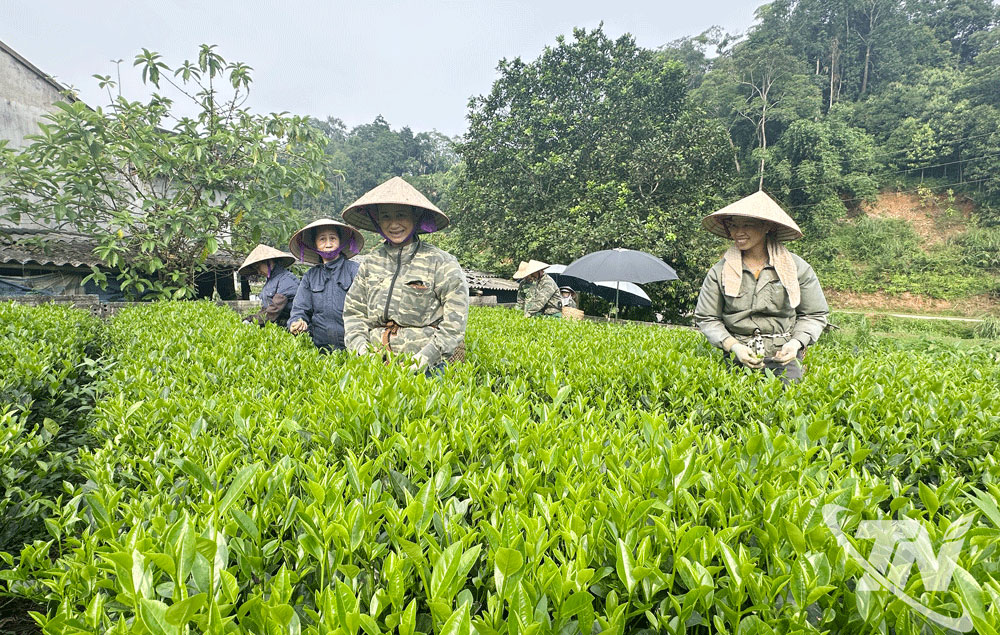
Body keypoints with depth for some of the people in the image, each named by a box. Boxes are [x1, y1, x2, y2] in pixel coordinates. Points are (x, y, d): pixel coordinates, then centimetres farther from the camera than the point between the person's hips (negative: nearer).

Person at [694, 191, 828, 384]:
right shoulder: (720, 271, 1)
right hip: (737, 357, 0)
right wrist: (733, 346, -10)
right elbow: (706, 318, 3)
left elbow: (815, 315, 11)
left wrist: (796, 342, -6)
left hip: (783, 356, 0)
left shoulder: (798, 268, 3)